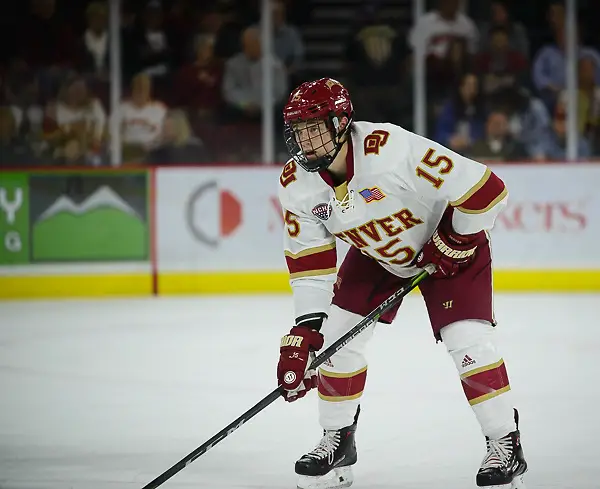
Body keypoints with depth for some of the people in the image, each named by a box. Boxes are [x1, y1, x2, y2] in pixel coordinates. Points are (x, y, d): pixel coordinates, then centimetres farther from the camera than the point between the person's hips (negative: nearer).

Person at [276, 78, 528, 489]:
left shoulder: (392, 148, -39)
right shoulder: (296, 183, -18)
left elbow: (485, 190, -35)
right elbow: (309, 261, -10)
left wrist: (451, 244, -21)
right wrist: (305, 330, -18)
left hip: (449, 243, -6)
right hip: (374, 253, 6)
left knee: (467, 339, -18)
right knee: (335, 335, -2)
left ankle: (506, 445, -2)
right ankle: (338, 442, 17)